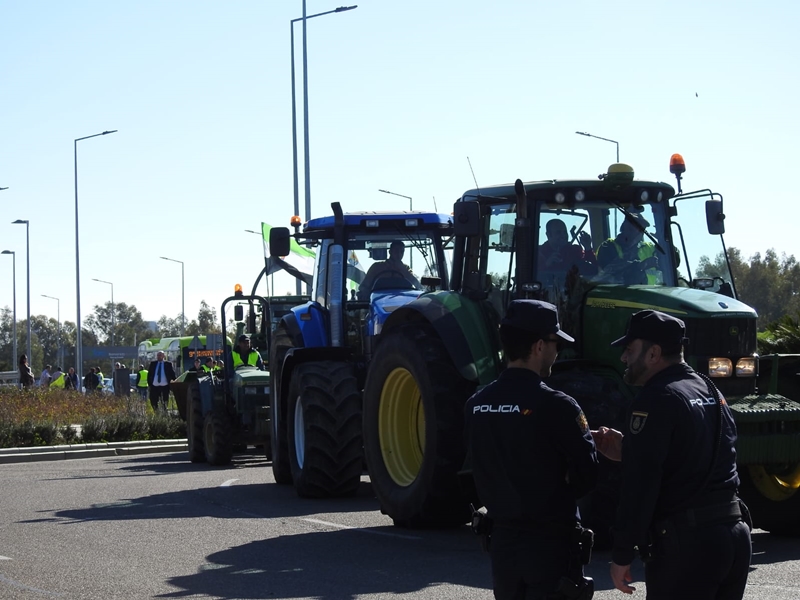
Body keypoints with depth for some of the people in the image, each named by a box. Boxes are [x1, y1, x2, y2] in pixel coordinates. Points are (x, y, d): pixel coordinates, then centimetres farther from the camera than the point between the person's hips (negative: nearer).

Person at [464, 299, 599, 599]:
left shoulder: (476, 405, 2)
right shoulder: (555, 405, -16)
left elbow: (482, 470, 10)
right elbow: (588, 475, -12)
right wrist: (556, 495, 7)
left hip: (503, 540, 6)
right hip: (550, 541, -6)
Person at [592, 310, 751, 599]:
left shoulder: (656, 400, -12)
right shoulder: (710, 392, 15)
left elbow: (640, 484, -17)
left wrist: (622, 555, -12)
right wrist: (628, 451, 19)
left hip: (686, 543, -9)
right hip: (734, 534, 9)